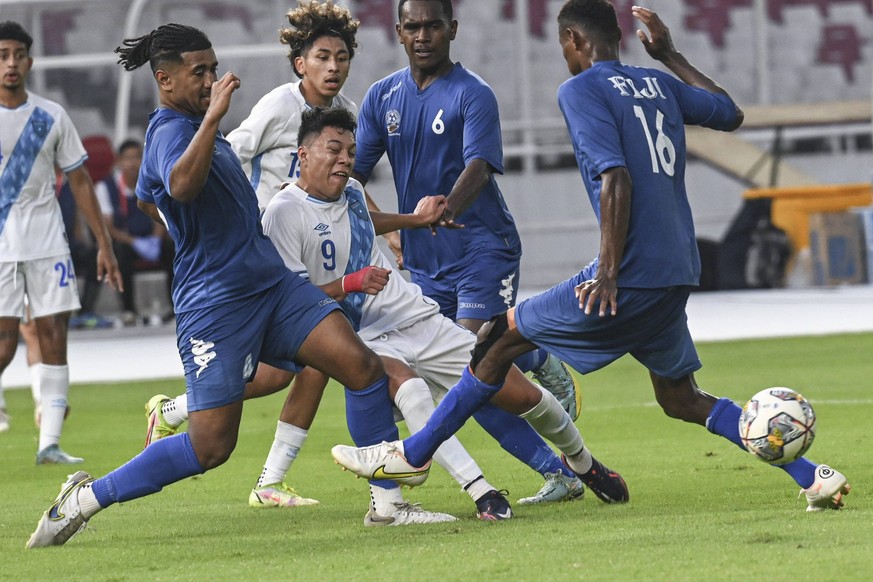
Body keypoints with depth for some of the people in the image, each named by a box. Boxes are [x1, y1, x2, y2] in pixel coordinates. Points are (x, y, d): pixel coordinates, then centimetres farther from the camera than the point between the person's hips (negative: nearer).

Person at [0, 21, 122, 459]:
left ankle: (49, 442, -1)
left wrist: (103, 244, 9)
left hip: (47, 244, 3)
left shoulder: (51, 117, 6)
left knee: (54, 335, -3)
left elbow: (79, 181, 12)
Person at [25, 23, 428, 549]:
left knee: (362, 364, -8)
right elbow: (181, 186, -39)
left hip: (272, 284, 9)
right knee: (211, 446, -10)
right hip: (215, 303, -9)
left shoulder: (189, 126, 17)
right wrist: (213, 116, -39)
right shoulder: (171, 131, -14)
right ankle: (88, 497, 5)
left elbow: (148, 199, 33)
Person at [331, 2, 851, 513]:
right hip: (677, 275, 7)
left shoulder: (581, 90, -6)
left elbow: (616, 177, -18)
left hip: (631, 276, -7)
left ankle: (412, 455, 11)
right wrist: (670, 56, 41)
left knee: (504, 336, 6)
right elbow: (731, 114, 33)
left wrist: (608, 273, -19)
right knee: (682, 399, 19)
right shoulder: (659, 85, 16)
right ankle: (812, 477, 9)